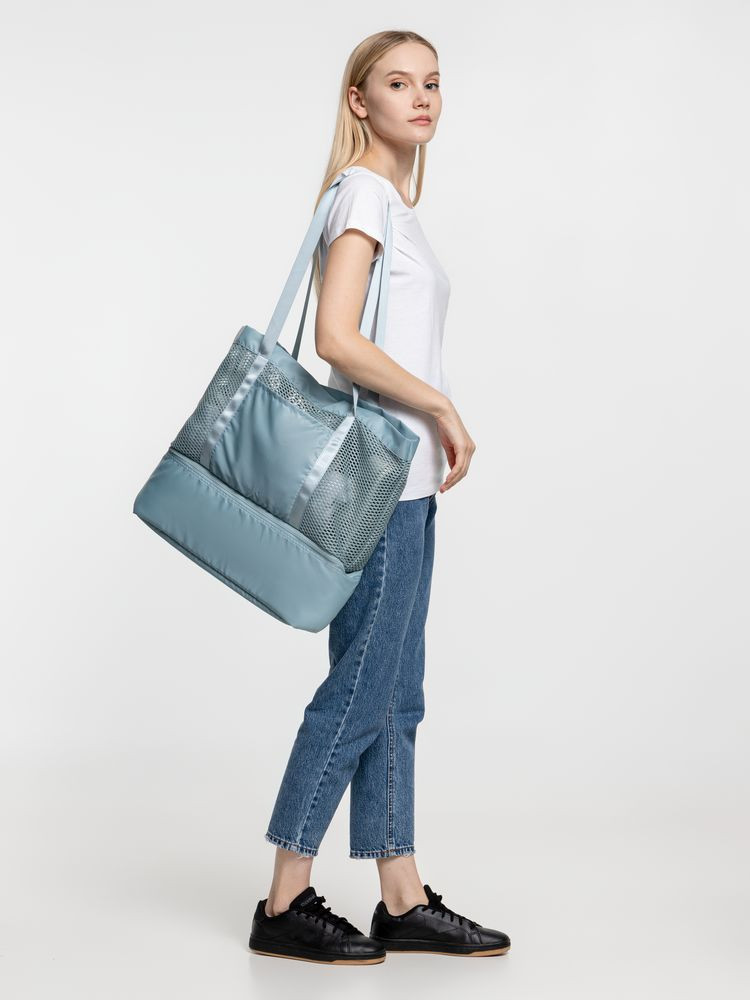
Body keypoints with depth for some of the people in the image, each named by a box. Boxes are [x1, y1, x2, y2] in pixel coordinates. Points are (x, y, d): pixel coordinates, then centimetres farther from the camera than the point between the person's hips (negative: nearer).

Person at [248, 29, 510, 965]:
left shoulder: (396, 201, 18)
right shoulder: (364, 189, -10)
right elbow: (337, 339, -21)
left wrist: (436, 425, 14)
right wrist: (444, 408, -14)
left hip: (407, 473, 9)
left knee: (395, 693, 10)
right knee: (362, 689, -5)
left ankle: (404, 901, 17)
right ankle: (284, 904, 6)